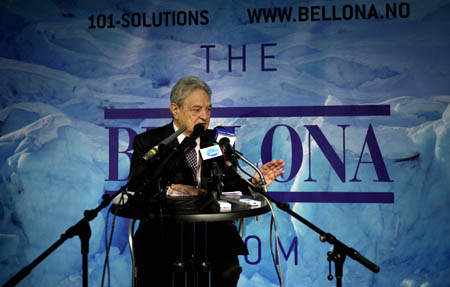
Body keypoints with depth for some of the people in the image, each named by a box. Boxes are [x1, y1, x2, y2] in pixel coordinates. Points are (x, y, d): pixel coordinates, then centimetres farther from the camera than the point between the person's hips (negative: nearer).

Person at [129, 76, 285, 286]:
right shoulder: (147, 143, 8)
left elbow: (231, 188, 9)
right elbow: (134, 191, -1)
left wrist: (255, 182, -10)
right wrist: (169, 190, -18)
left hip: (211, 232, 2)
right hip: (164, 233, -2)